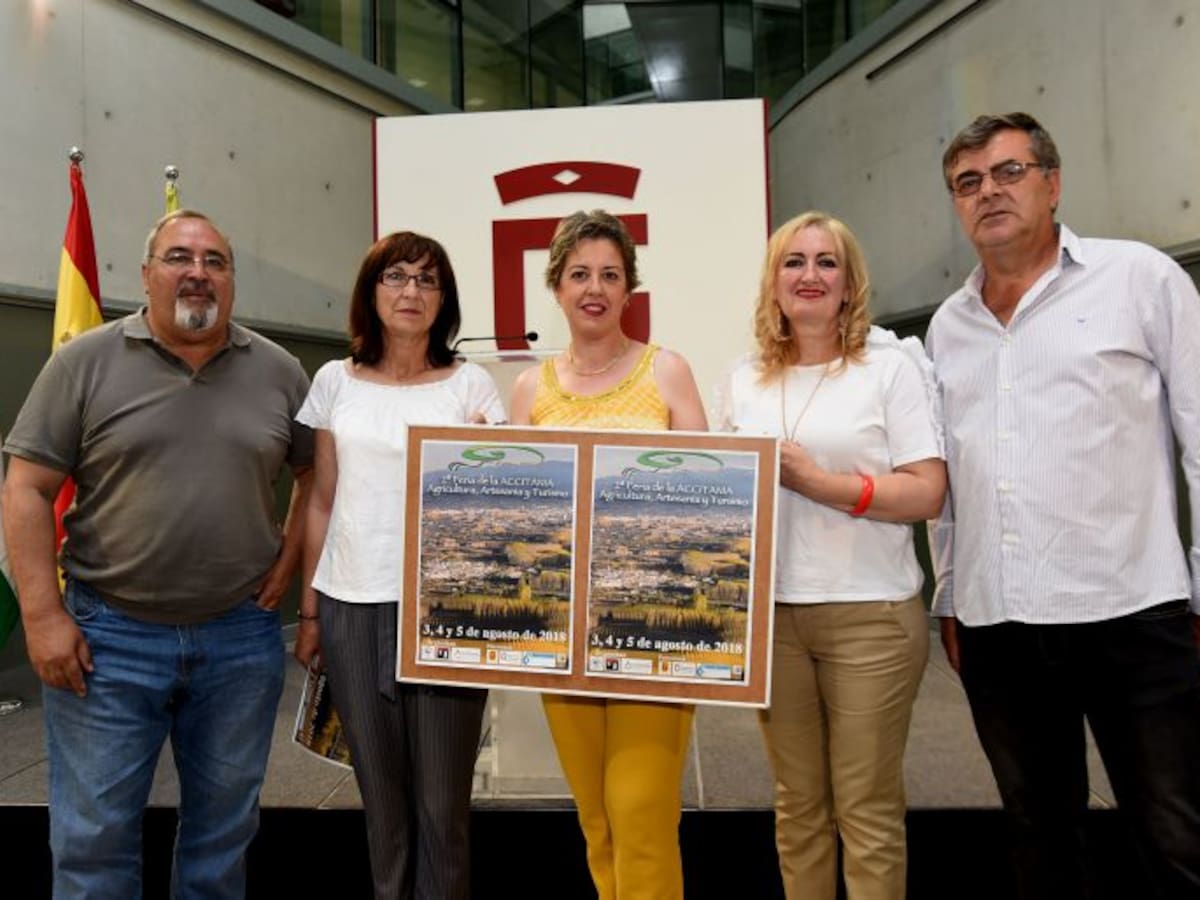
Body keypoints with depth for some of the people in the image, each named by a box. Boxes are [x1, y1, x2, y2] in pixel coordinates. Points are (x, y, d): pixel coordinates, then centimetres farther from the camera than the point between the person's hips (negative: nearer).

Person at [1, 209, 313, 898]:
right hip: (106, 636, -1)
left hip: (241, 638, 2)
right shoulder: (84, 363, -3)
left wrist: (288, 562, 1)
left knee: (225, 828, 16)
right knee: (94, 836, 9)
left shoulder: (280, 371, 3)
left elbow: (318, 473, 12)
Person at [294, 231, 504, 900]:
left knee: (442, 799, 3)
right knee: (382, 795, 11)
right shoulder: (337, 381, 8)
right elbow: (322, 503, 11)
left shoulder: (471, 384, 2)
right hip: (353, 606, 2)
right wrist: (309, 611, 11)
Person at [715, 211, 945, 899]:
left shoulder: (892, 364, -2)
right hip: (769, 614, 4)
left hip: (871, 614, -3)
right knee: (797, 803, 14)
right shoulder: (744, 381, 11)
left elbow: (928, 493, -9)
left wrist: (819, 482, -18)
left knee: (868, 808, 5)